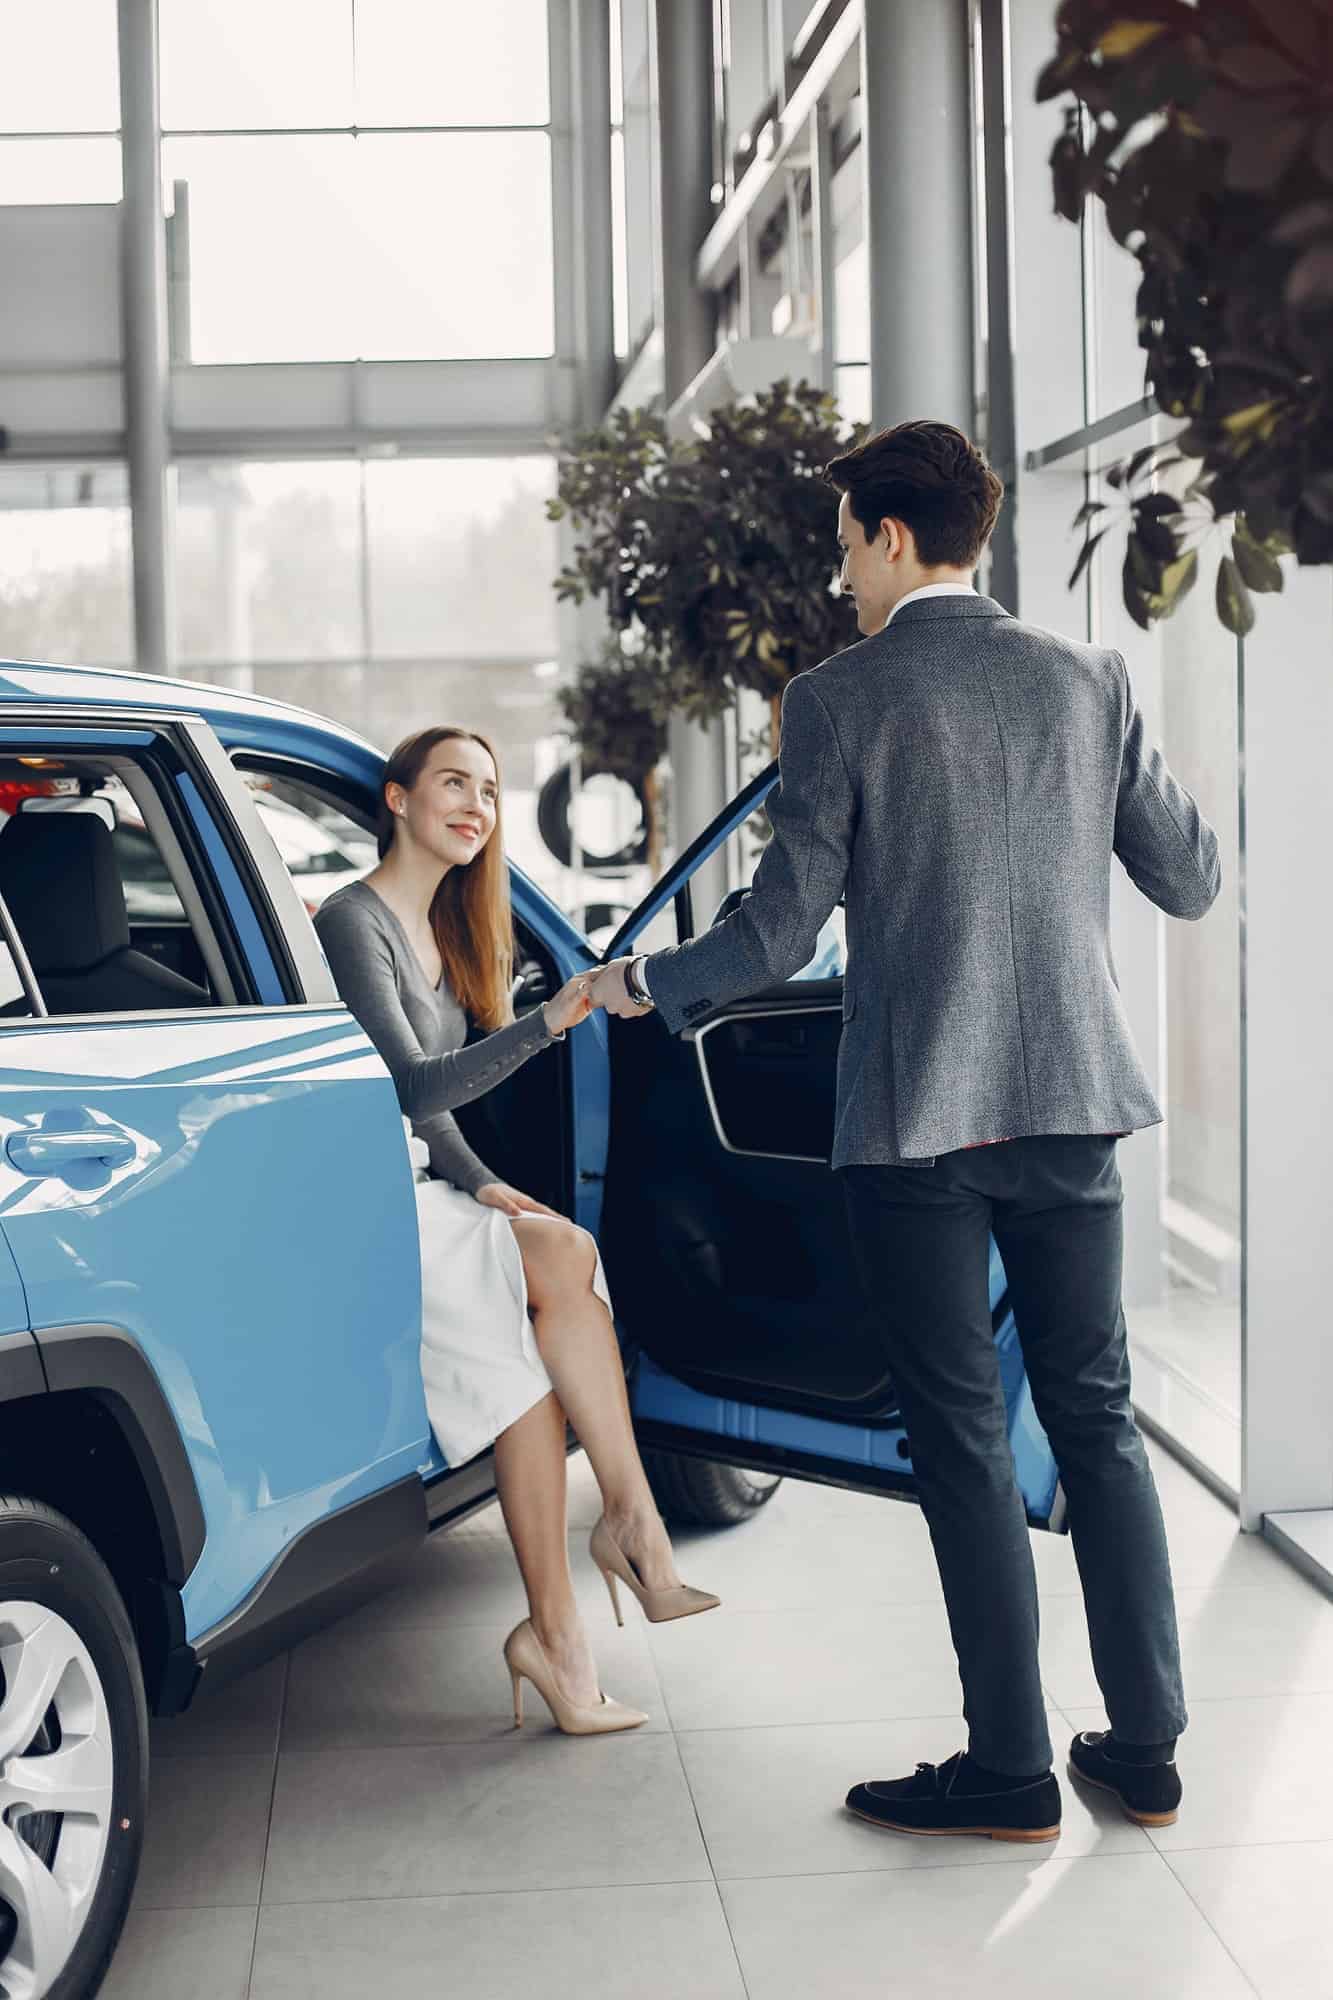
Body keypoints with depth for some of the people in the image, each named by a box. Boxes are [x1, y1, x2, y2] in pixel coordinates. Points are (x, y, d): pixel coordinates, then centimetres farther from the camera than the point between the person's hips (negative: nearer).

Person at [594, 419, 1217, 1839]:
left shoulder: (839, 700, -8)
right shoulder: (1087, 681, 5)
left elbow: (778, 933, -8)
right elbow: (1190, 883, 10)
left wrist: (648, 986, 10)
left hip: (915, 1115, -4)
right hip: (1072, 1102, 5)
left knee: (961, 1439, 3)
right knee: (1095, 1414, 14)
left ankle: (1010, 1770, 9)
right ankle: (1145, 1747, 19)